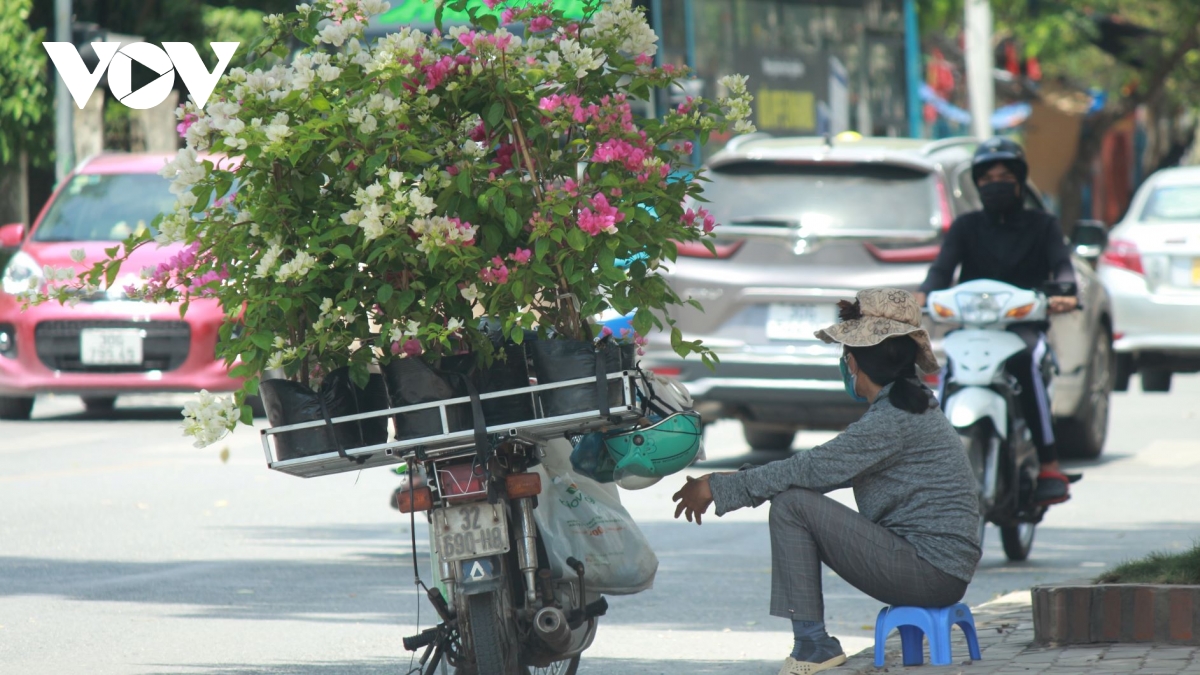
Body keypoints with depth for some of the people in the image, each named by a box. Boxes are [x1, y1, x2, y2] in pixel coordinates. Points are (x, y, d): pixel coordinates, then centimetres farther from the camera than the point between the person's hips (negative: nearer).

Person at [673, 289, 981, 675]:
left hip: (931, 573, -10)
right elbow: (823, 469, 17)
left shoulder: (894, 422, -16)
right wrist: (727, 487, 11)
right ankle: (812, 644, 10)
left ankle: (812, 643, -10)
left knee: (791, 505, -12)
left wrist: (718, 488, -8)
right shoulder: (913, 409, 16)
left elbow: (811, 470, -16)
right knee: (798, 497, 14)